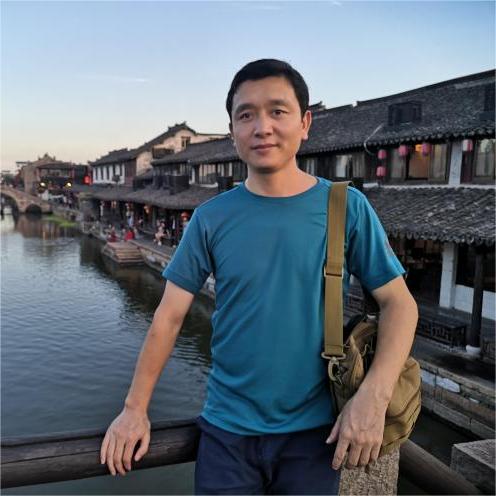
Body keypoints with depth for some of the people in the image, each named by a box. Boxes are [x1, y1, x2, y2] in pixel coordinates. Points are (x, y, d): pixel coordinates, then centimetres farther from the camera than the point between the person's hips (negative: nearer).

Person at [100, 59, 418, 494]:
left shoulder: (347, 207, -8)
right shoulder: (211, 218, -5)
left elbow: (399, 303, -5)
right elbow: (169, 317, -1)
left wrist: (373, 396, -17)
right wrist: (136, 408, -1)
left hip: (314, 433, 0)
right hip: (227, 430, 1)